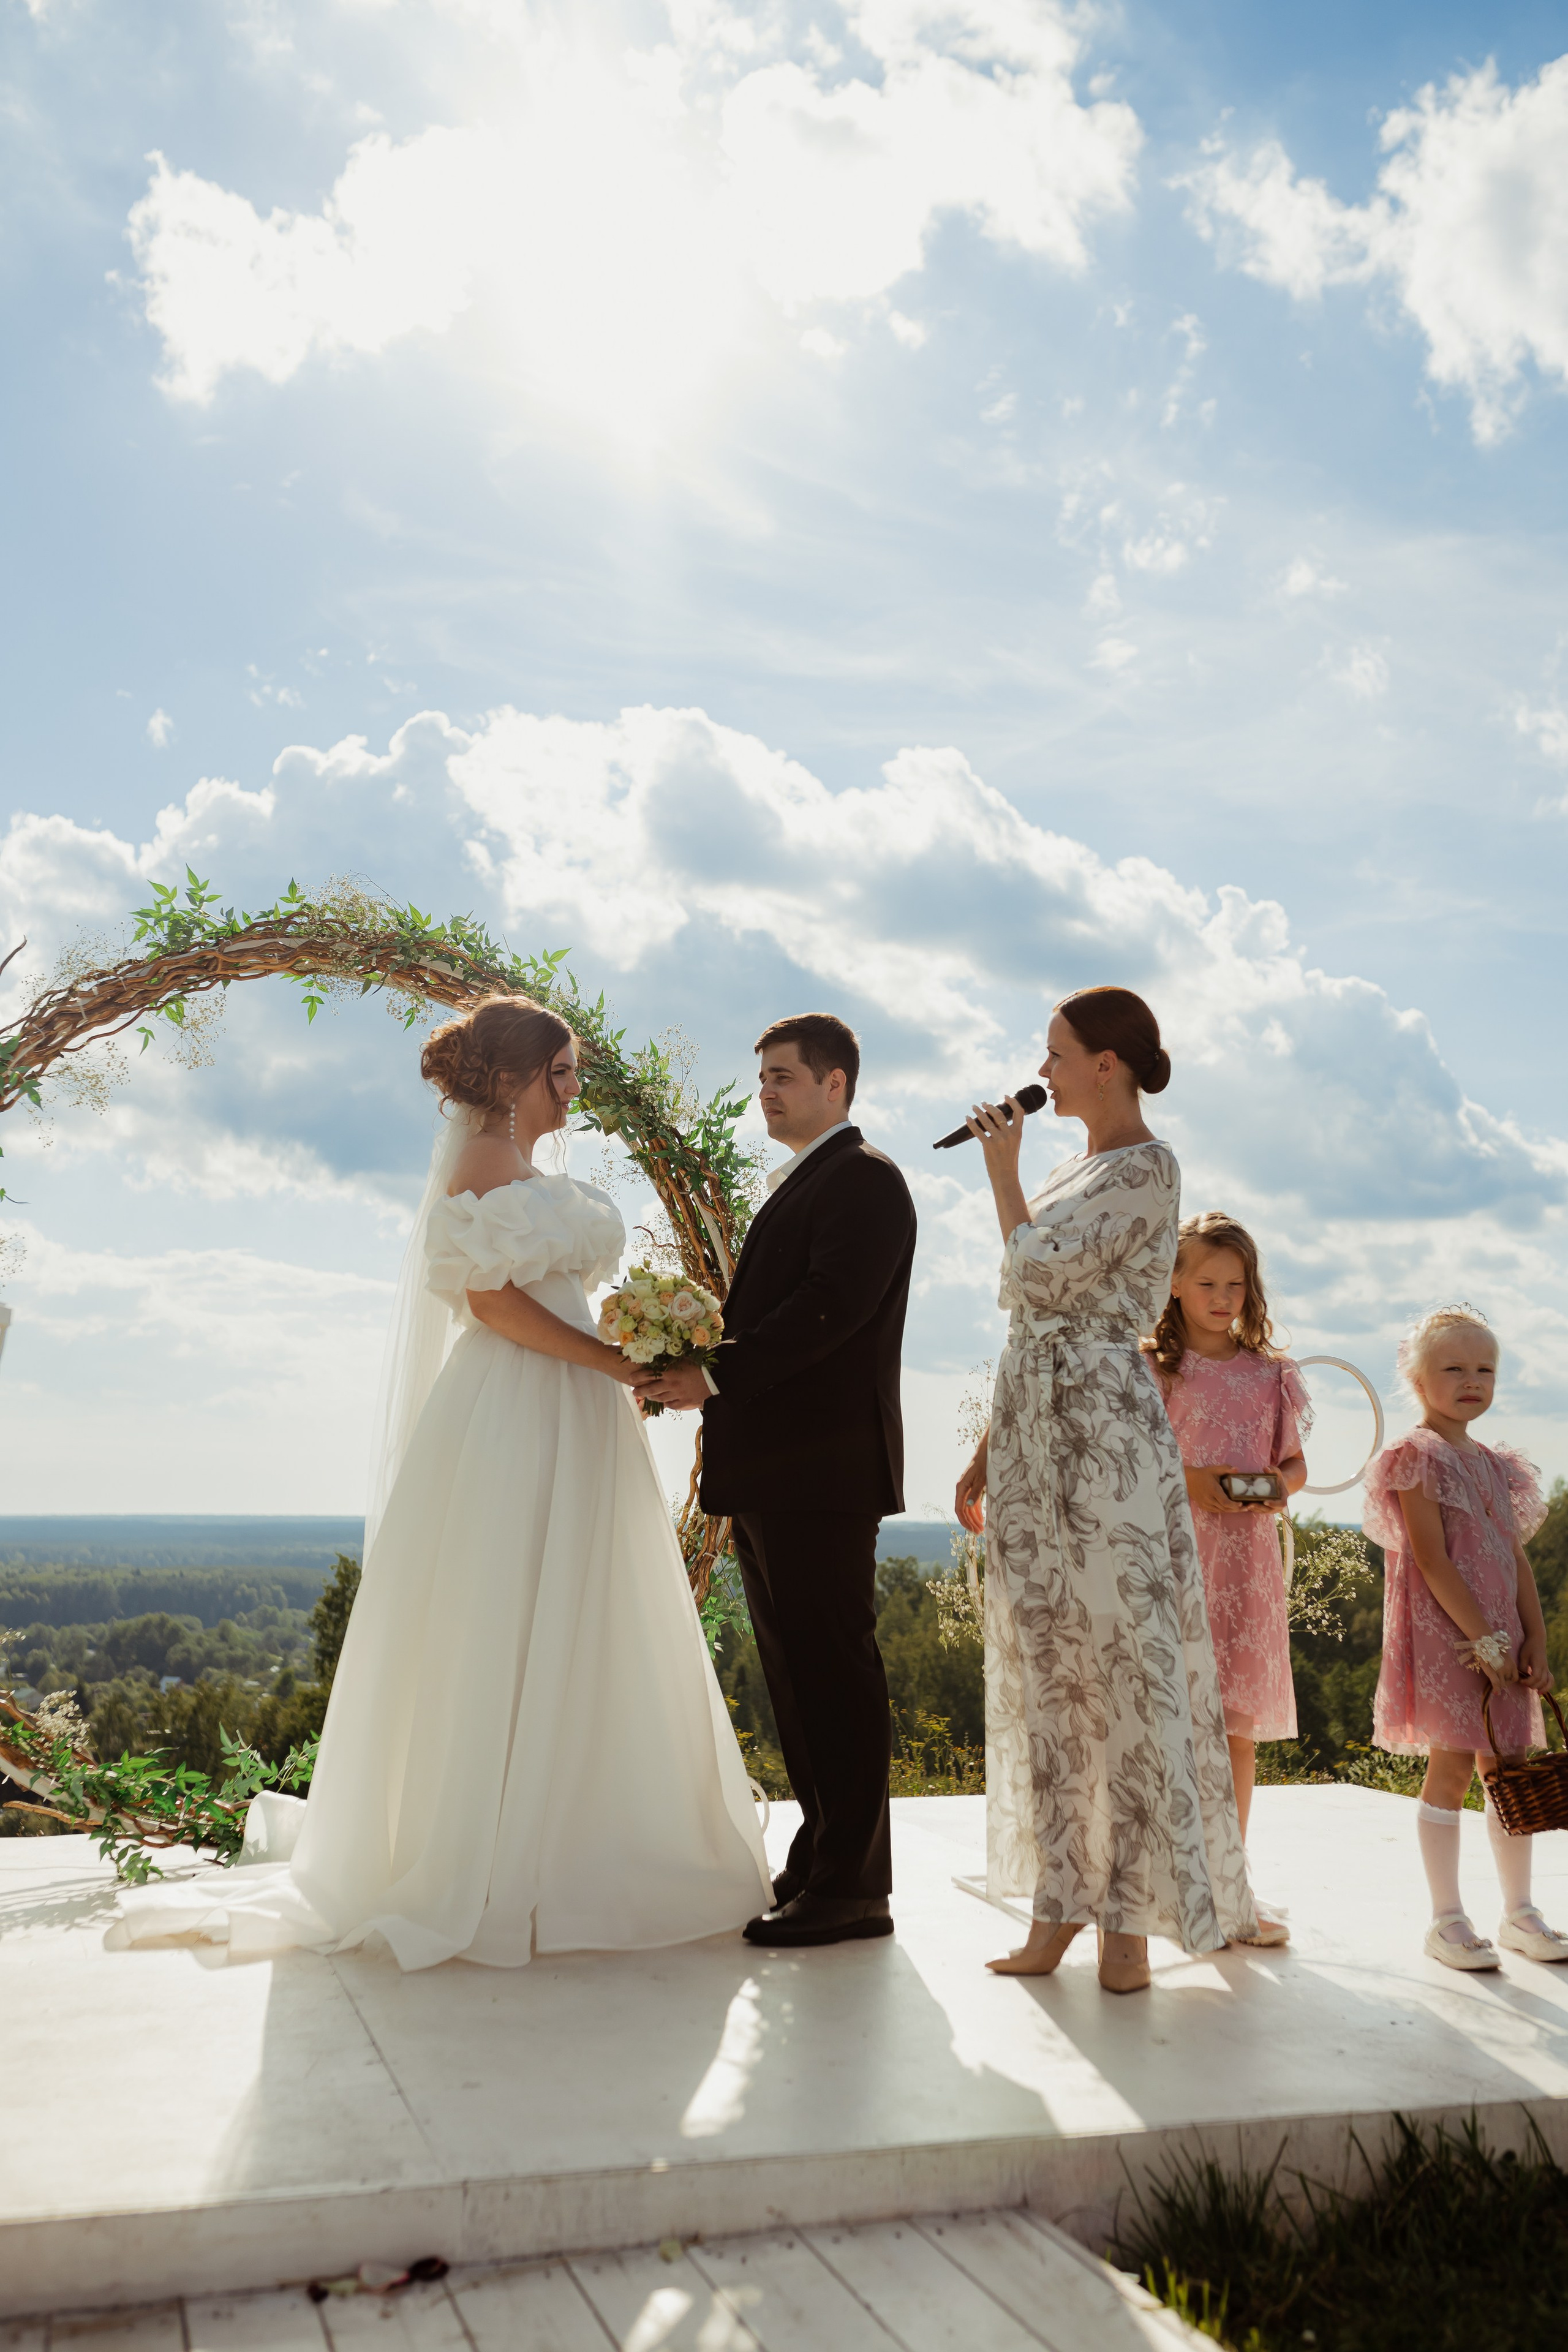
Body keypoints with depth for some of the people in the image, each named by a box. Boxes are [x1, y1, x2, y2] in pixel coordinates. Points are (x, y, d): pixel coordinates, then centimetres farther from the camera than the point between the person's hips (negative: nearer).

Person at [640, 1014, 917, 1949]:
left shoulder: (863, 1178, -7)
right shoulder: (794, 1186, 22)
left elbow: (831, 1305, -20)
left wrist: (717, 1375, -23)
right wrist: (696, 1368, 3)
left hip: (822, 1467, -10)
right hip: (771, 1470, 10)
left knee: (834, 1673, -5)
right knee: (797, 1673, 14)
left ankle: (852, 1888, 3)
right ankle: (823, 1862, 25)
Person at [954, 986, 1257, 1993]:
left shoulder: (1147, 1166, -7)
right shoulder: (1075, 1170, 19)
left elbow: (1037, 1276, -18)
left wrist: (1004, 1172, -3)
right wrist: (989, 1453, 18)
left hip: (1104, 1431, -9)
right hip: (1033, 1438, 9)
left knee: (1123, 1663, -3)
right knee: (1046, 1671, 9)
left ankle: (1129, 1920, 6)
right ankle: (1058, 1910, 16)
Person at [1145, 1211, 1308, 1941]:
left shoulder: (1271, 1374, 11)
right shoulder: (1151, 1368, 2)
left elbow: (1296, 1464, 17)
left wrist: (1280, 1485, -5)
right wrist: (1186, 1483, -13)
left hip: (1247, 1555, 3)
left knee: (1241, 1722, 6)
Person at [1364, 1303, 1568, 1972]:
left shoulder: (1496, 1465, 15)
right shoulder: (1417, 1456, -8)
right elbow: (1431, 1559, -14)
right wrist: (1485, 1638, -16)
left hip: (1501, 1634, 7)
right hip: (1443, 1631, -7)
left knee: (1509, 1768, 10)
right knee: (1452, 1766, -3)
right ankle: (1447, 1920, 6)